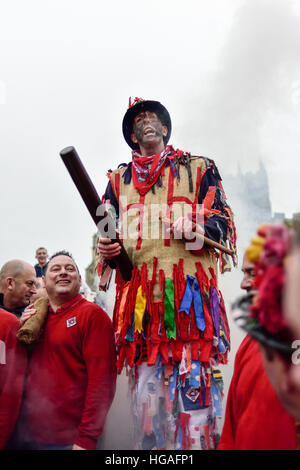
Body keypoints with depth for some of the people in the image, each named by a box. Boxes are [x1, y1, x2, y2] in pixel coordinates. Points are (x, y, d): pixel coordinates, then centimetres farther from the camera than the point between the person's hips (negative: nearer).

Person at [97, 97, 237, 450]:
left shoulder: (198, 168, 16)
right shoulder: (118, 179, 23)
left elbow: (222, 222, 8)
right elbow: (107, 234, 22)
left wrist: (196, 229, -13)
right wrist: (107, 249, -2)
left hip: (191, 290, -2)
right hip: (139, 294, 3)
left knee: (194, 378, -8)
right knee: (145, 385, 3)